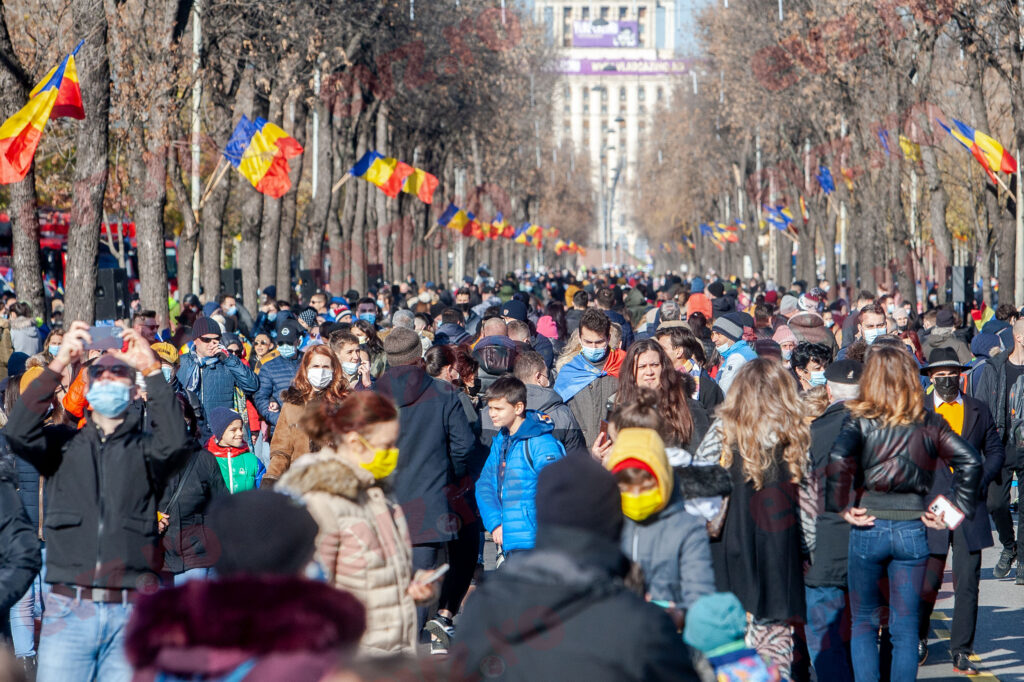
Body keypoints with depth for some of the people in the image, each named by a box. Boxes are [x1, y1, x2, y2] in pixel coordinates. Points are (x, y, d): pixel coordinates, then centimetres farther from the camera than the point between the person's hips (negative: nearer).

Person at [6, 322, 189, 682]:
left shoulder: (144, 447, 11)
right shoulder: (65, 443, 14)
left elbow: (174, 441, -11)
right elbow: (19, 432, -5)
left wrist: (152, 370, -11)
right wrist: (58, 364, -9)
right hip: (68, 610, 0)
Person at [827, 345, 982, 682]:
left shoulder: (861, 420, -5)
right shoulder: (929, 423, 3)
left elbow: (839, 457, -23)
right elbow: (970, 461, -6)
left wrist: (843, 506, -12)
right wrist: (957, 509, 0)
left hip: (868, 528, -2)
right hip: (913, 529, 2)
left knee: (863, 622, 12)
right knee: (906, 627, 7)